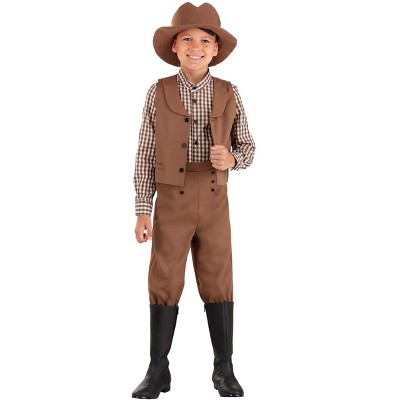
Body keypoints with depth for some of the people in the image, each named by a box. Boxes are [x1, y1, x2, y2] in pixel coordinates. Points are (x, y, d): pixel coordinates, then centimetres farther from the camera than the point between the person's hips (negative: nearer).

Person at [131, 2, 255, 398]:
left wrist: (231, 159, -18)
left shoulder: (229, 94, 0)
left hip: (214, 204, 1)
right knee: (164, 286, 1)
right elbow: (146, 155, 0)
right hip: (171, 204, -1)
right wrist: (142, 211, -4)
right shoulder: (158, 93, -2)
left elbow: (247, 146, 7)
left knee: (218, 285, 4)